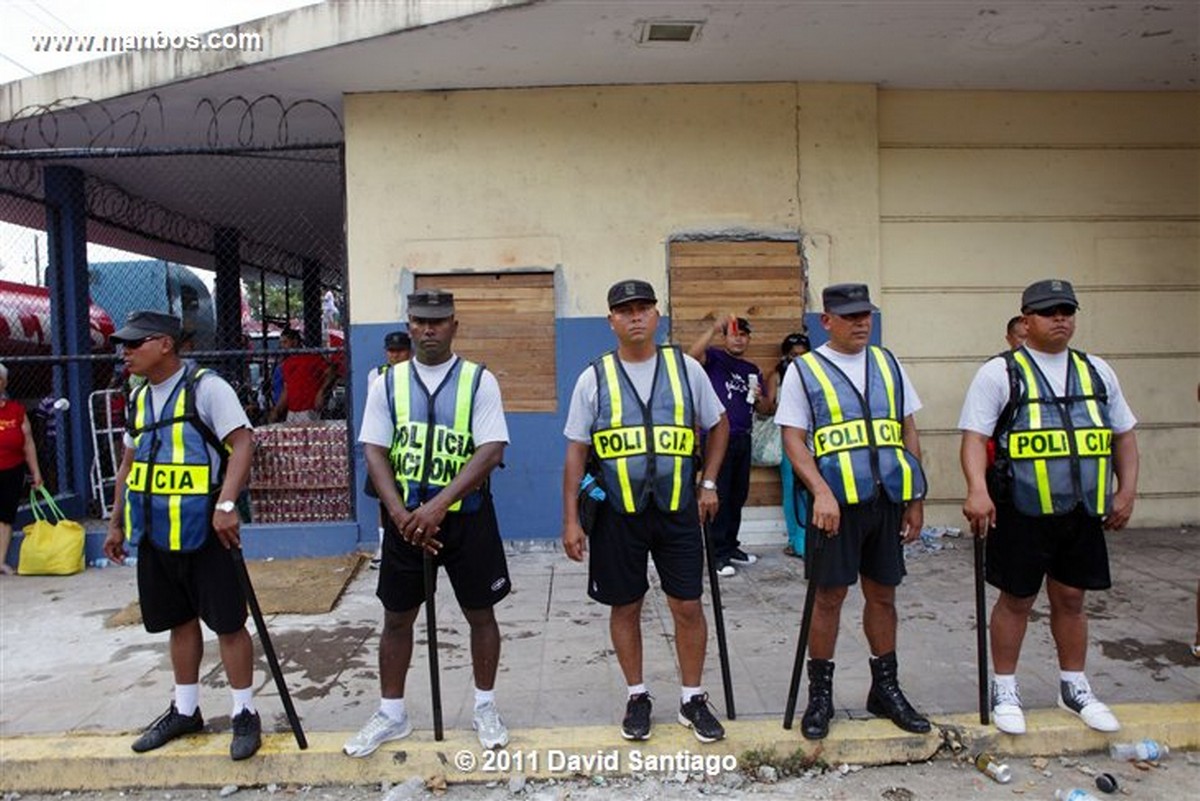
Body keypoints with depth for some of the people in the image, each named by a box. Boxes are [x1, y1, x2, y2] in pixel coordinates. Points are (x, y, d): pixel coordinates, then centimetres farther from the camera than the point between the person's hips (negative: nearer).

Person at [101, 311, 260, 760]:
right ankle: (185, 710, 32)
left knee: (227, 621, 0)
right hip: (154, 532, 8)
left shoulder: (206, 388, -11)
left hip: (202, 530, -7)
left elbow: (243, 442, -19)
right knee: (180, 621, 18)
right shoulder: (139, 398, 14)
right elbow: (129, 464, 21)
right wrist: (116, 524, 20)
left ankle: (245, 714, 12)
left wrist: (226, 505, -28)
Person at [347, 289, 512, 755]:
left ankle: (485, 708, 29)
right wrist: (400, 514, -14)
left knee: (480, 613, 9)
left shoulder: (479, 381, -6)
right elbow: (375, 452, -1)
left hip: (465, 517, -2)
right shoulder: (387, 382, 2)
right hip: (405, 519, 2)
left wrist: (438, 506, -22)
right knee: (397, 617, 12)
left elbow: (490, 451, -14)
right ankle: (391, 715, 30)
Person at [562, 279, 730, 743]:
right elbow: (577, 451, 1)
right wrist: (570, 520, -2)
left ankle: (692, 698, 25)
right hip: (618, 512, 0)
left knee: (688, 606, 5)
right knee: (625, 607, 11)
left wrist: (708, 483, 7)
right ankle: (637, 696, 30)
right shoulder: (594, 378, 0)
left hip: (678, 509, 1)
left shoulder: (685, 368, 2)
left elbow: (718, 425, 15)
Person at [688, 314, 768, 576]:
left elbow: (764, 410, 21)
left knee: (738, 496, 12)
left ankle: (731, 546, 25)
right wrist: (713, 328, -28)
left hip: (743, 439, 6)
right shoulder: (714, 358, 1)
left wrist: (759, 398, -1)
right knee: (719, 496, -5)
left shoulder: (753, 370, 18)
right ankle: (718, 554, 0)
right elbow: (691, 355, -23)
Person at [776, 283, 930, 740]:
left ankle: (885, 688, 31)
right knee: (829, 597, 4)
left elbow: (908, 432, 14)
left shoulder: (887, 364, 12)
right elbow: (792, 438, -6)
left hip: (888, 499, 4)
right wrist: (821, 492, -18)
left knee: (883, 595, 14)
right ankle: (820, 694, 20)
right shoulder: (804, 370, 0)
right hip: (837, 502, -4)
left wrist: (916, 499, 10)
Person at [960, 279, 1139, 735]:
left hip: (1083, 512, 5)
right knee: (1016, 600, 6)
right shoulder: (1000, 373, -4)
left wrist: (1127, 492, 8)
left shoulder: (1097, 372, 12)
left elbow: (1124, 434, 17)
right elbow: (974, 437, -12)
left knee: (1071, 599, 15)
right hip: (1022, 512, -4)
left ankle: (1074, 687, 33)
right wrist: (978, 490, -25)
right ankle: (1004, 690, 22)